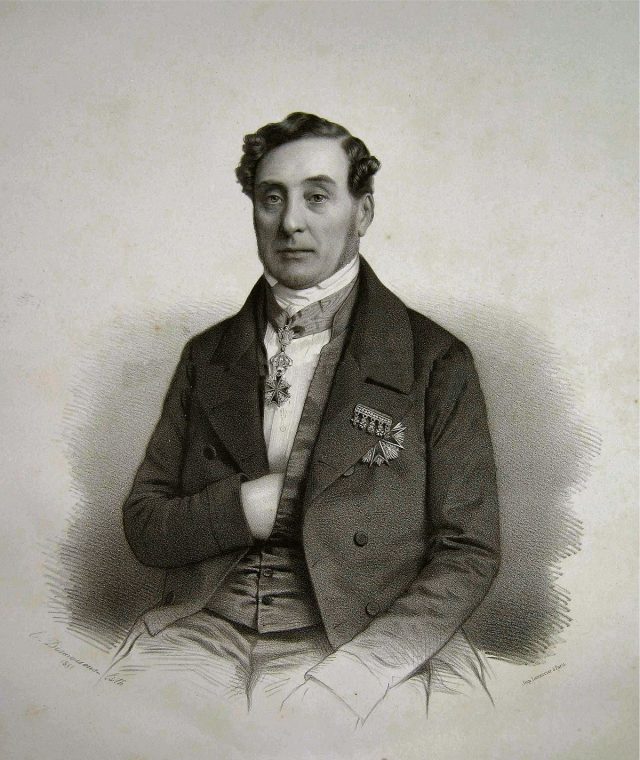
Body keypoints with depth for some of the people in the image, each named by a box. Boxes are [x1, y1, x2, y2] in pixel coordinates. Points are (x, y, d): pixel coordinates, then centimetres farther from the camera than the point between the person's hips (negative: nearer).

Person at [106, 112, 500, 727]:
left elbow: (468, 553, -1)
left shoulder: (436, 362, 0)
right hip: (205, 626, 3)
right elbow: (142, 525, 13)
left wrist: (353, 673, -13)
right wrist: (240, 509, -7)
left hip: (363, 637, -2)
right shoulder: (207, 356, 11)